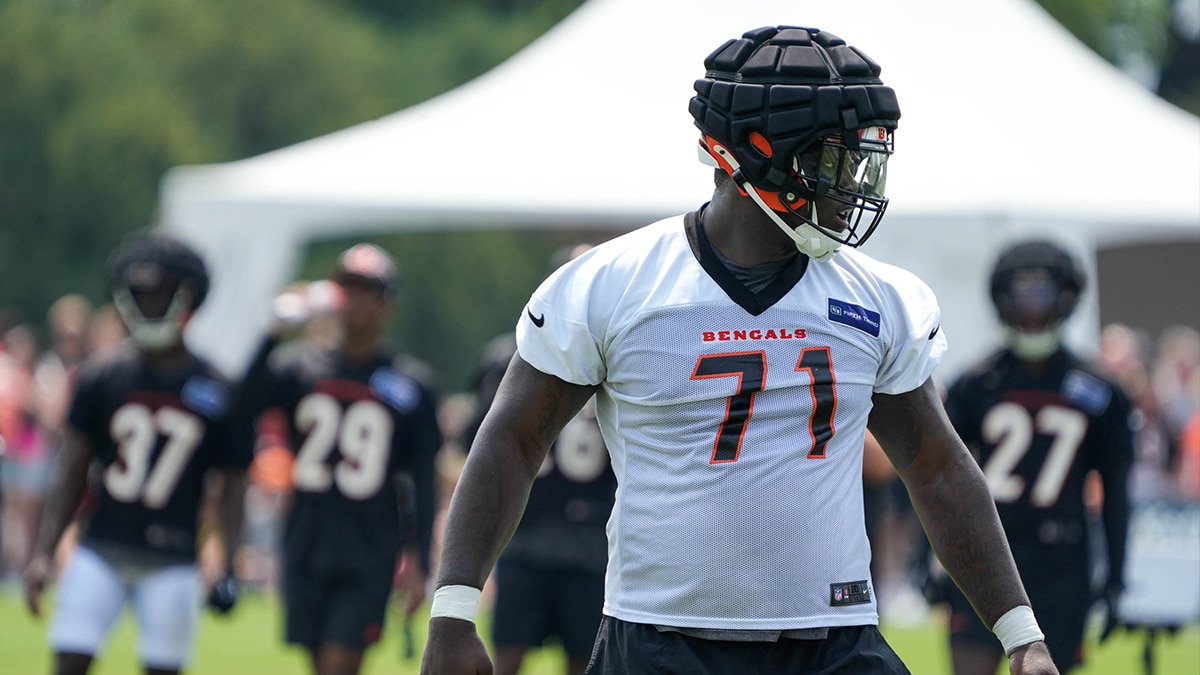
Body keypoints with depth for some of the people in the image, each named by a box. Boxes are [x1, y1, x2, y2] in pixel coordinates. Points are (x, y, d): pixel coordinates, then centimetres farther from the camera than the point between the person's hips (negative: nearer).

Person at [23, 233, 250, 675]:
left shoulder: (215, 390, -2)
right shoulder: (102, 375, 1)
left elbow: (229, 485, 4)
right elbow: (72, 470, 5)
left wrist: (227, 566, -5)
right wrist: (44, 552, 0)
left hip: (171, 563, -1)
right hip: (101, 551, 1)